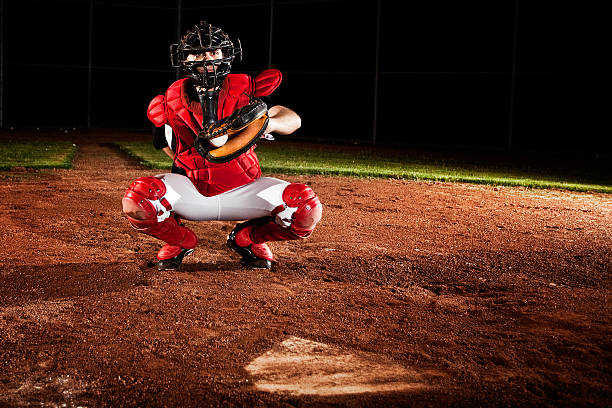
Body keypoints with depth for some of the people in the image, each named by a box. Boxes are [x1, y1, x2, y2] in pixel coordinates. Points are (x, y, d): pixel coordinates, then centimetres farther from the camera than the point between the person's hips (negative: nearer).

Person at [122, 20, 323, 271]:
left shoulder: (244, 91, -8)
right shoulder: (170, 103, -5)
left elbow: (294, 119, -5)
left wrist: (271, 123, -27)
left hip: (241, 190, 0)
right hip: (192, 191, 0)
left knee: (307, 207, -24)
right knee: (137, 199, -30)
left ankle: (246, 239, 8)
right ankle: (181, 241, 5)